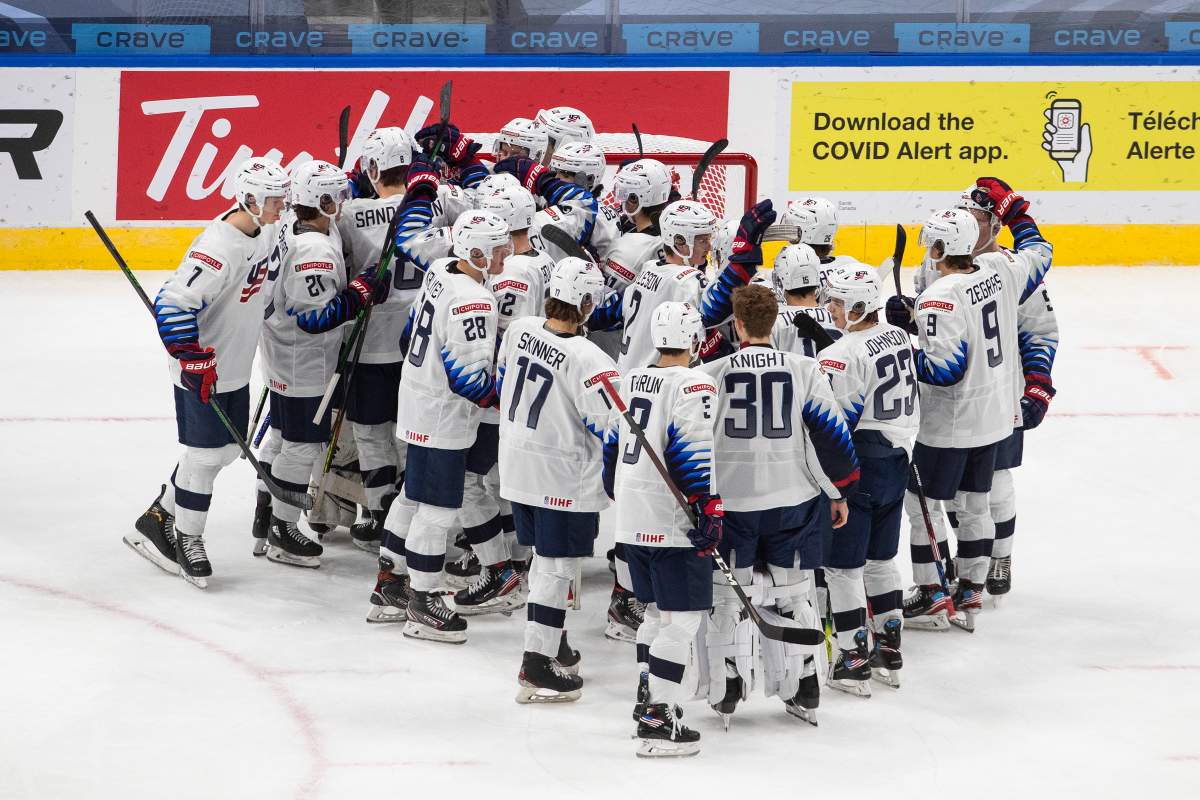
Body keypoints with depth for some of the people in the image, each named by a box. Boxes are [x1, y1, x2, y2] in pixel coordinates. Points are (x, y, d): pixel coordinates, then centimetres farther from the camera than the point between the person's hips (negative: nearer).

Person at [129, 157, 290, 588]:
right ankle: (187, 538, 15)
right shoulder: (219, 247, -29)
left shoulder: (264, 231, -1)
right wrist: (195, 359, -30)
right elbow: (174, 304, -32)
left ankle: (159, 518, 29)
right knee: (205, 455, -1)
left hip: (236, 366, 9)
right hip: (202, 370, -9)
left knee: (226, 448, 16)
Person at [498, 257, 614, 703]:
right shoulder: (588, 361, -26)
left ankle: (551, 644, 35)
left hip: (517, 463, 7)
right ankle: (537, 667, 0)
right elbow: (613, 427, -24)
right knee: (557, 566, 1)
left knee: (546, 557, 22)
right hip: (564, 478, -7)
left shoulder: (519, 331, -4)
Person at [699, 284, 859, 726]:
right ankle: (803, 693, 15)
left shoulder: (711, 374, -7)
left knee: (728, 595, 11)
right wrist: (840, 492, 8)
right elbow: (831, 433, -3)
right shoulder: (803, 371, -5)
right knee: (792, 595, 13)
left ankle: (726, 694, 12)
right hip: (793, 503, 1)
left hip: (728, 503, -1)